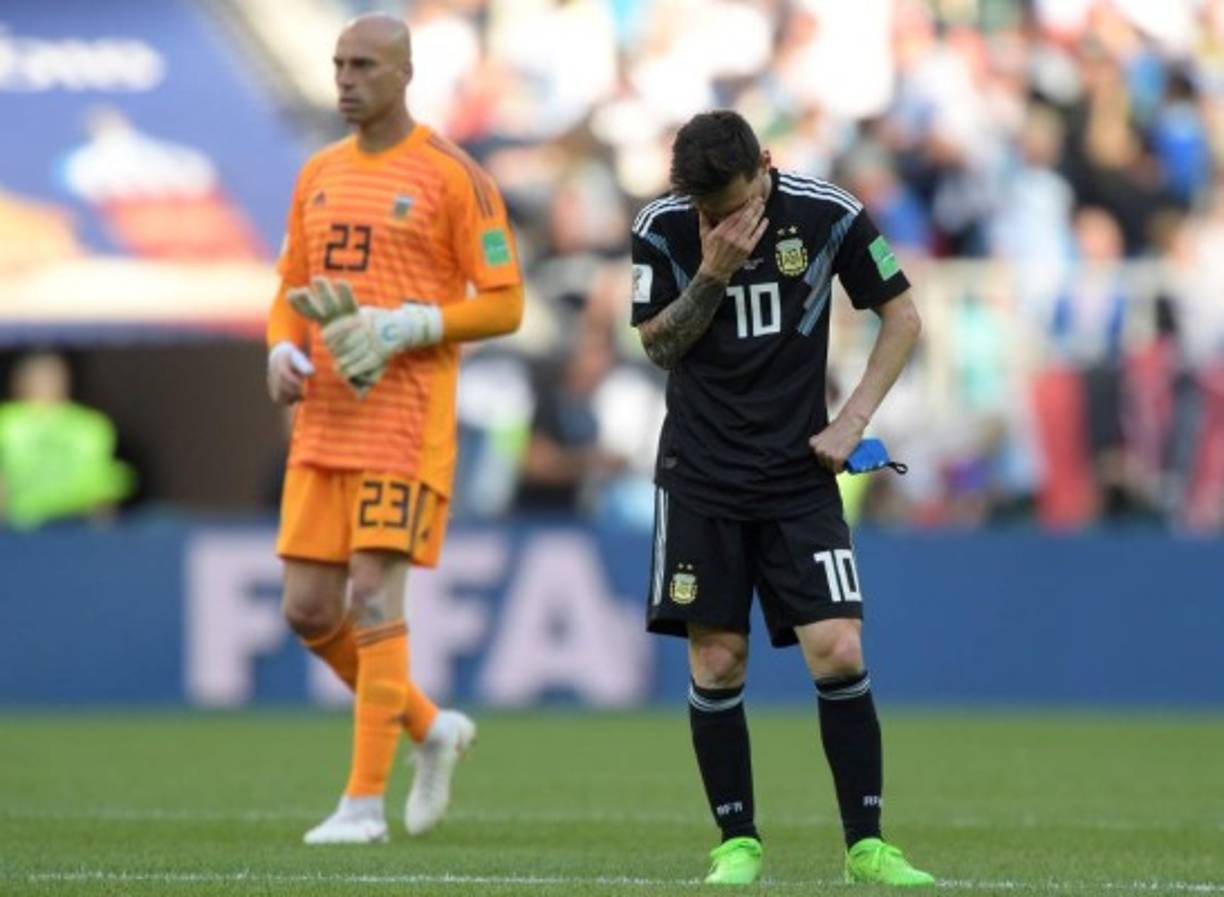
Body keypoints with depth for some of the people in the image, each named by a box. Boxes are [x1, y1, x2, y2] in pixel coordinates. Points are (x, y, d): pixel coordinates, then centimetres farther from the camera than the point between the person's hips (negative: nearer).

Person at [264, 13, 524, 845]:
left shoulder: (453, 176, -5)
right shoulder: (319, 175, 15)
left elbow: (505, 305, -7)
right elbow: (292, 293, 21)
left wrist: (405, 328, -19)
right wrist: (283, 356, -1)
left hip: (406, 416, -7)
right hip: (325, 422, 7)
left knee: (373, 595, -12)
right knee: (309, 610, 2)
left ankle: (366, 800, -7)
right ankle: (430, 727, 23)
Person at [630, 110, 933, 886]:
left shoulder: (828, 216, -8)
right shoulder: (663, 229, -6)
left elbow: (902, 317, 2)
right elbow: (658, 345, -3)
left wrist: (852, 421, -6)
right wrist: (713, 273, -19)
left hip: (799, 473, -1)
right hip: (702, 475, 1)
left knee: (839, 652, -10)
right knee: (717, 661, -2)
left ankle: (866, 843, 0)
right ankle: (739, 843, 10)